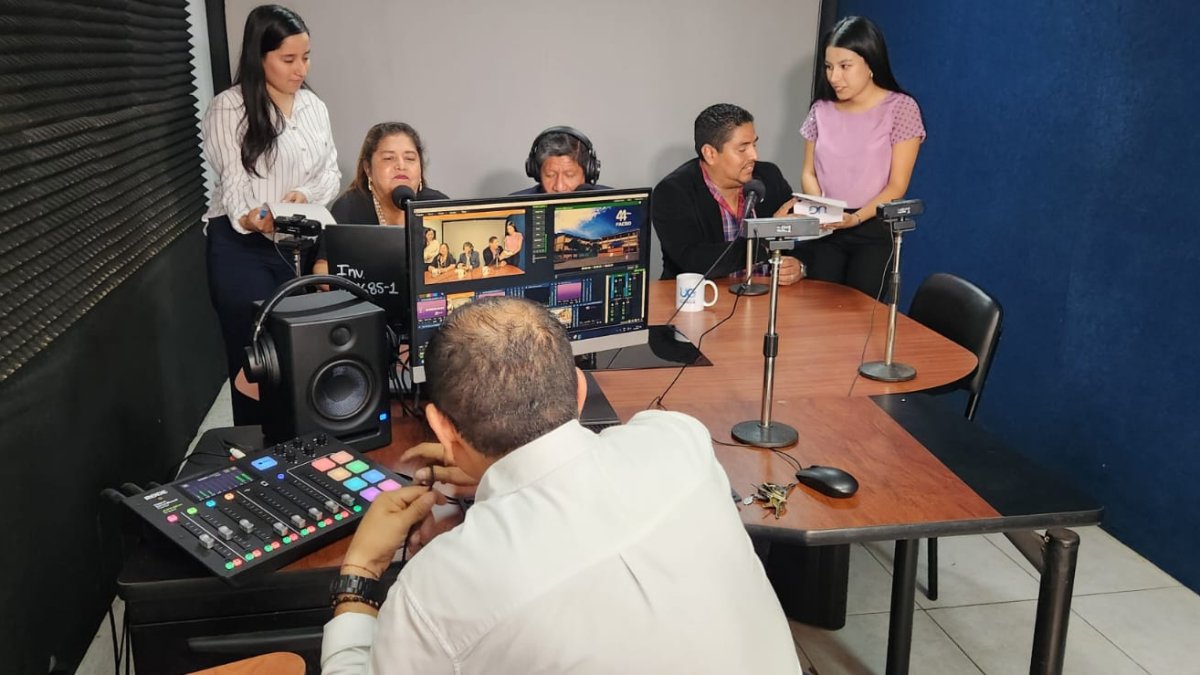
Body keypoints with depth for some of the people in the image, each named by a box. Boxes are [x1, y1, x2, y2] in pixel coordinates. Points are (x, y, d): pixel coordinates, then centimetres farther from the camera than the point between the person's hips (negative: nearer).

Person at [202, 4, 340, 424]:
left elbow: (331, 172, 8)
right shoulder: (228, 109, -8)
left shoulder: (313, 106, 8)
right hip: (243, 249, -5)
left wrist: (306, 194, -14)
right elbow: (234, 181, -13)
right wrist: (248, 219, -35)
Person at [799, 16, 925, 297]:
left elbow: (897, 186, -9)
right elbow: (809, 173, 8)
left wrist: (855, 218, -23)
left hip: (874, 232, -3)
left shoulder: (901, 107, -6)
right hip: (826, 231, 3)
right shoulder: (821, 110, 6)